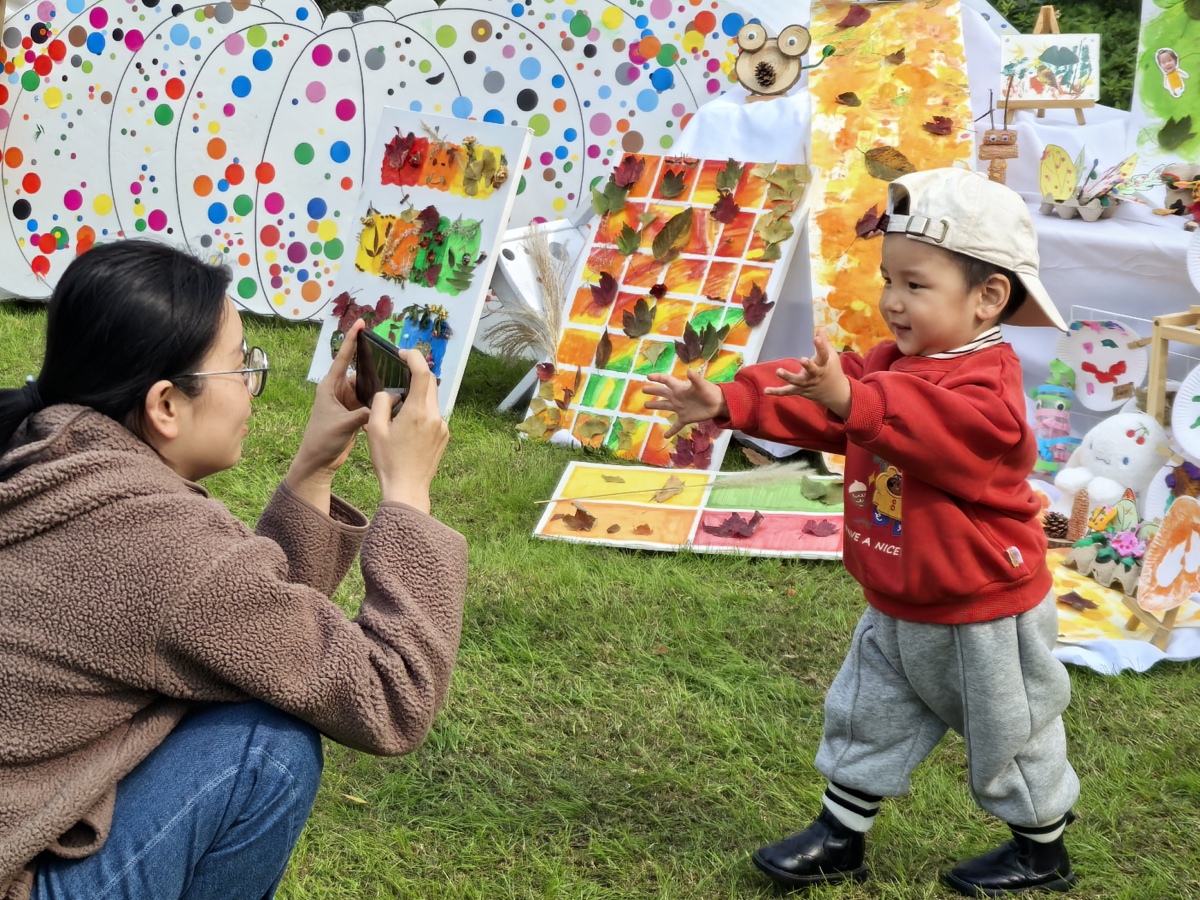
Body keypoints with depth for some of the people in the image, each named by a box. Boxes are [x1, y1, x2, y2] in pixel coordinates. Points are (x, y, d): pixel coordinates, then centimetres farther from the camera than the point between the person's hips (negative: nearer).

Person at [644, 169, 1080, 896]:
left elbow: (929, 422, -46)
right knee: (867, 721, 15)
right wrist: (729, 402, -17)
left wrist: (850, 399, -61)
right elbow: (814, 403, -5)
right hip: (896, 612, 8)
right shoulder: (889, 366, 3)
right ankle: (839, 841, 29)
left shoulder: (988, 385, -26)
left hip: (982, 617, -8)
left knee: (1010, 738, 12)